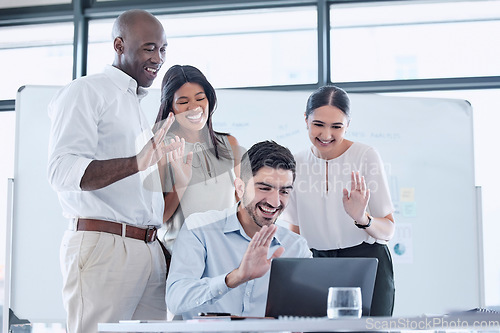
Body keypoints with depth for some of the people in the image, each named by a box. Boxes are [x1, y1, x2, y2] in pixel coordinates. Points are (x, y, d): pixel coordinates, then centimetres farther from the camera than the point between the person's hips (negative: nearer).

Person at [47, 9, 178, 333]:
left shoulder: (142, 109, 24)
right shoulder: (86, 91, -1)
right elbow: (63, 170, -17)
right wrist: (136, 163, -28)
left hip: (151, 252, 7)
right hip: (102, 247, -7)